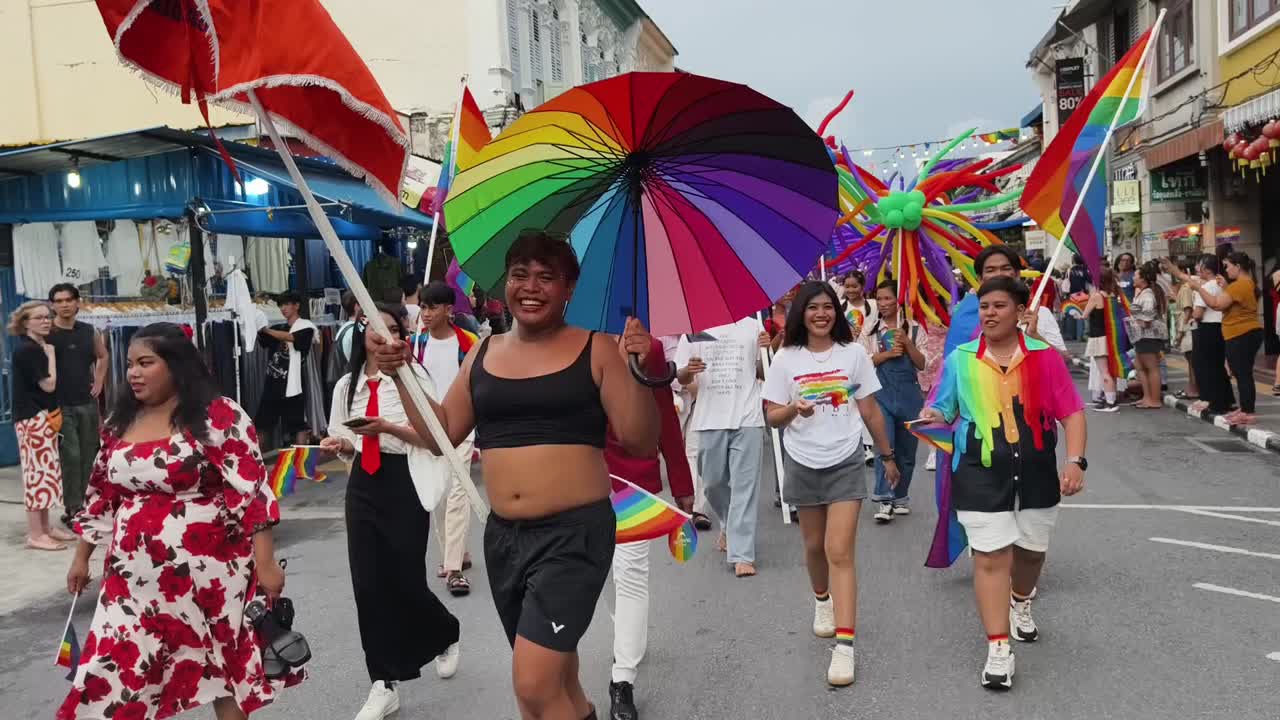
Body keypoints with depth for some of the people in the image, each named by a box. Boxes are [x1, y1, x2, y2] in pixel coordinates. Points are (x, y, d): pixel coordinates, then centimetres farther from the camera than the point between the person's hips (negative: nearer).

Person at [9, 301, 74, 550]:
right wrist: (51, 354, -9)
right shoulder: (27, 349, -14)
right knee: (37, 472, -8)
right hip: (32, 418, -9)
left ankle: (45, 527, 19)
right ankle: (35, 535, -4)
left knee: (46, 470, 12)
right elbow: (48, 384, -17)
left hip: (43, 417, 9)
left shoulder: (38, 346, 14)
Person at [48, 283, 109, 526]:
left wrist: (99, 382, 10)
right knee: (70, 456, -8)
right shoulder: (46, 334, -6)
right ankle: (73, 508, 0)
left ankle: (85, 504, 21)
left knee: (88, 455, 9)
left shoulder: (89, 331, 6)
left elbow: (102, 357, 22)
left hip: (88, 402, 4)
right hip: (60, 405, -4)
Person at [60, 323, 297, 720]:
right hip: (136, 574, 6)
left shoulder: (218, 415, -12)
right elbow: (101, 493, 17)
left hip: (209, 569, -5)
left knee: (224, 658, 8)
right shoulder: (121, 420, 8)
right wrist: (82, 556, 20)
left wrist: (265, 562, -17)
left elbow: (252, 490, -15)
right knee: (119, 668, 6)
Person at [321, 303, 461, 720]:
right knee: (368, 585, 3)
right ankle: (384, 685, 14)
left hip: (404, 483, -4)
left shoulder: (413, 375, -7)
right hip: (363, 486, 5)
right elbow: (347, 446, 15)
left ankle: (446, 637, 36)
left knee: (406, 581, 2)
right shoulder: (346, 384, 8)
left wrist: (387, 427, -21)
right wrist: (338, 446, -7)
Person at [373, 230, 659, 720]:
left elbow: (641, 444, -7)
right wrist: (401, 373, 2)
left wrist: (636, 372, -21)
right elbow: (440, 436, 11)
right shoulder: (483, 354, 9)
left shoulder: (596, 351, -4)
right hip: (503, 536, 6)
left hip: (575, 533, -5)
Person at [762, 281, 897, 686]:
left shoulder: (853, 353, -2)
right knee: (815, 545, 16)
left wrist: (887, 456, 11)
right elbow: (772, 417, -3)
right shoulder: (786, 358, -2)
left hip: (845, 462, -2)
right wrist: (795, 409, -24)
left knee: (840, 551, -10)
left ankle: (844, 646, -10)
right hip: (803, 465, 2)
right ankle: (823, 601, 46)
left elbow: (870, 411, 6)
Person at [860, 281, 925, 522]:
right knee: (884, 445, -13)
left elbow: (922, 364, 0)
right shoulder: (870, 329, 6)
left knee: (907, 448, 9)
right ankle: (883, 501, -12)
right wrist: (887, 353, -12)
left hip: (909, 393, 1)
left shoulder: (913, 329, 5)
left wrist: (907, 343, -12)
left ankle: (900, 497, 24)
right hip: (881, 392, -1)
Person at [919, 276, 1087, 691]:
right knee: (990, 557, -6)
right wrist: (934, 416, -18)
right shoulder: (960, 360, -2)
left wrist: (1075, 461, -13)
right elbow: (945, 409, 6)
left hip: (1036, 470, 2)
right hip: (982, 473, -2)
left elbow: (1071, 412, -2)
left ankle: (1020, 605, 52)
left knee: (1031, 549, 20)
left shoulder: (1044, 356, -3)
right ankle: (998, 650, 1)